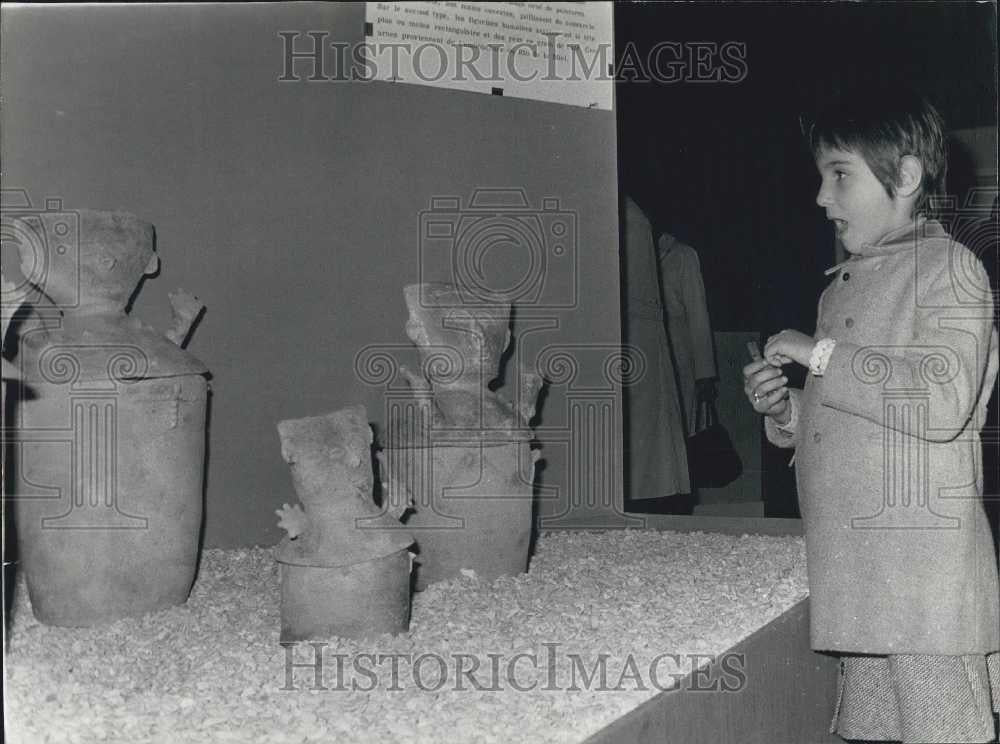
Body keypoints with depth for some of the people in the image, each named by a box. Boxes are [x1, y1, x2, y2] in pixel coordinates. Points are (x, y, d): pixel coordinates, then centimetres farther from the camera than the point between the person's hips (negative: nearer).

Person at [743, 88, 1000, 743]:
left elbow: (943, 403, -21)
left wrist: (823, 355, -13)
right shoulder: (843, 285, 20)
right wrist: (785, 409, 7)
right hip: (854, 576, 8)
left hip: (926, 567, -8)